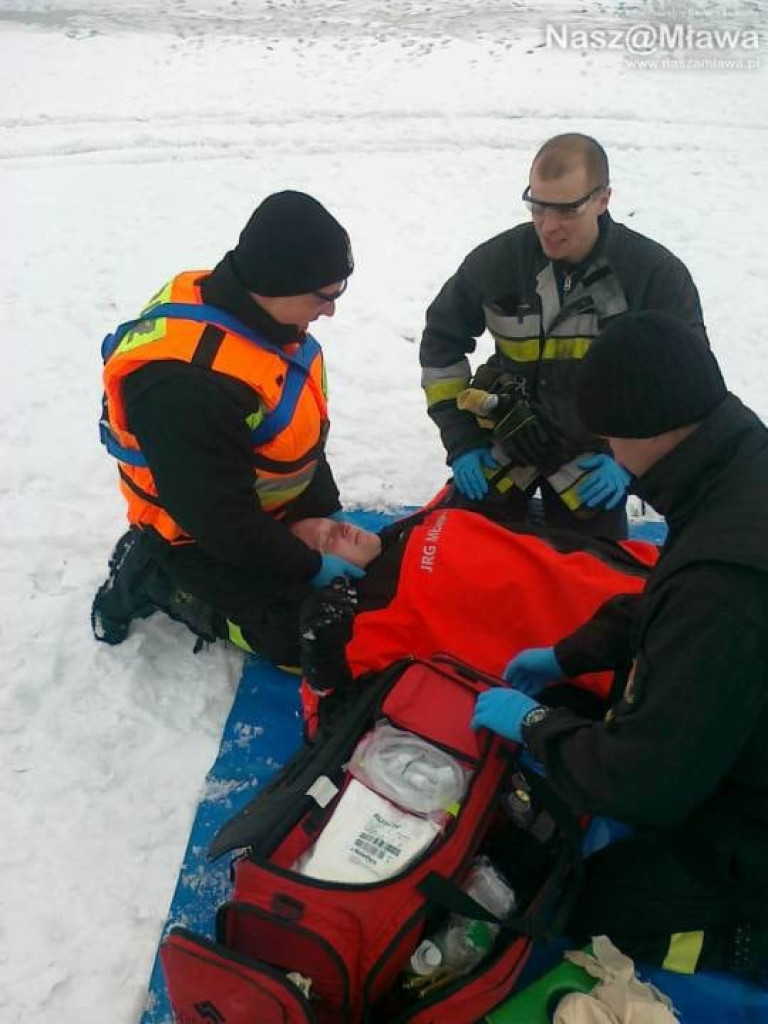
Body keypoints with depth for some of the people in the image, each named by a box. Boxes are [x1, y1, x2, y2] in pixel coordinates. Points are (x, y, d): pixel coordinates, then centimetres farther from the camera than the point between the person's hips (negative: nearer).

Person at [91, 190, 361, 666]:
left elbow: (303, 430, 3)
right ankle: (153, 577, 6)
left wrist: (329, 511, 0)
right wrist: (311, 566, -19)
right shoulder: (186, 383, -38)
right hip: (202, 533, -8)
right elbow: (223, 521, -30)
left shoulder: (256, 310, -10)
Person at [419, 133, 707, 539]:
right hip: (504, 442, 1)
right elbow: (442, 338, 1)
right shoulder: (496, 260, -12)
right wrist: (460, 440, -5)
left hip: (594, 458, -1)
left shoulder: (657, 273, -15)